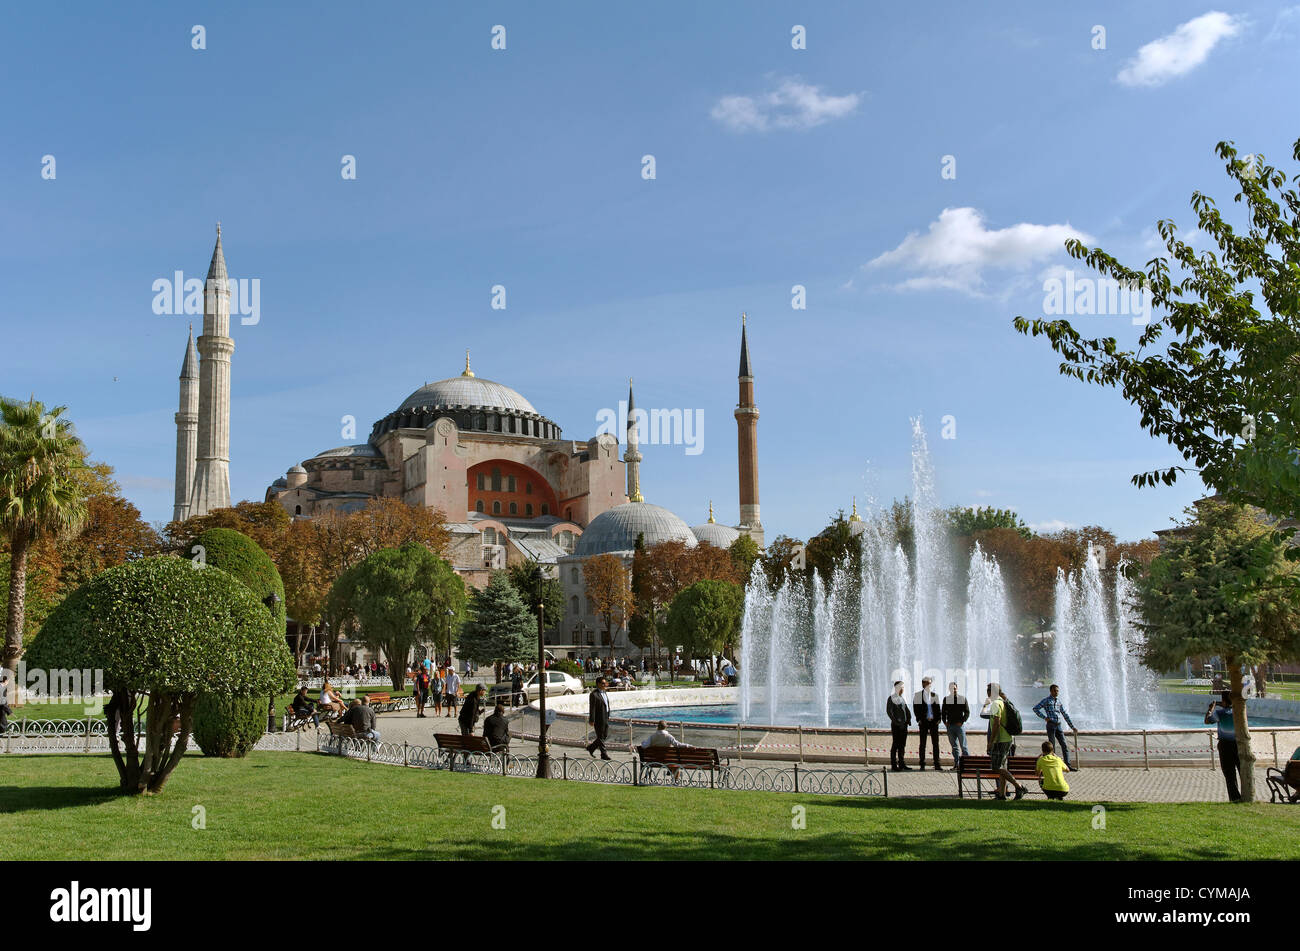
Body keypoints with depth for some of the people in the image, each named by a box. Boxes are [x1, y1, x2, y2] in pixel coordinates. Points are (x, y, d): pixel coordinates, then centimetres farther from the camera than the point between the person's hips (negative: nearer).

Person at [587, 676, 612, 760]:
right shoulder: (594, 694, -14)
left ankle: (591, 747, 29)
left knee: (605, 735, 14)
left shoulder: (604, 693, 13)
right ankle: (604, 754, 8)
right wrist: (592, 720, -18)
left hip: (605, 718, 9)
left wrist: (608, 716, 19)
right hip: (598, 719, -9)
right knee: (600, 737, 1)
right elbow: (592, 708, -17)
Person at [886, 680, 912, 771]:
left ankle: (901, 763, 14)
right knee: (896, 744, -6)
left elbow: (907, 710, 20)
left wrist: (909, 719, 3)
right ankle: (893, 765, -2)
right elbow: (889, 711, -13)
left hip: (904, 724, 7)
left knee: (902, 744, 9)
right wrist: (896, 722, -19)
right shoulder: (891, 698, -6)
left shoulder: (902, 698, 17)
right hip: (896, 725, -7)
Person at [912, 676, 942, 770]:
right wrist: (918, 719, -7)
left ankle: (937, 764, 6)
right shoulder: (918, 695, 2)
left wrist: (938, 719, -1)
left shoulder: (934, 695, 10)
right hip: (923, 722, -2)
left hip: (934, 721, 2)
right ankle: (922, 765, 8)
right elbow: (916, 708, 0)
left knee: (935, 743, 1)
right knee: (923, 743, 2)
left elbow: (937, 707, 10)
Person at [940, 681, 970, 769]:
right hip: (949, 726, 3)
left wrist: (961, 722, -9)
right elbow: (943, 712, 17)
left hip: (959, 725, -3)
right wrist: (945, 722, 4)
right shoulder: (946, 699, 11)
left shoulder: (962, 698, 1)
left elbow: (967, 712, 1)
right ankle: (956, 764, 8)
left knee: (963, 746, -4)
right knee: (954, 747, 6)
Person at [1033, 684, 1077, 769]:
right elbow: (1035, 708, -6)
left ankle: (1067, 765, 4)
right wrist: (1044, 717, -10)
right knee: (1052, 745, -4)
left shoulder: (1059, 702, 17)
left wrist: (1072, 727, 17)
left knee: (1064, 745, 1)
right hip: (1051, 724, -5)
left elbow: (1065, 715, 20)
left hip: (1058, 725, 5)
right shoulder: (1046, 700, 1)